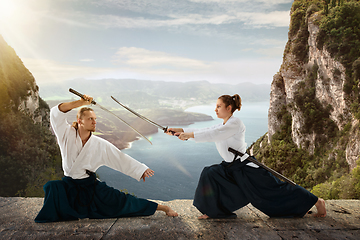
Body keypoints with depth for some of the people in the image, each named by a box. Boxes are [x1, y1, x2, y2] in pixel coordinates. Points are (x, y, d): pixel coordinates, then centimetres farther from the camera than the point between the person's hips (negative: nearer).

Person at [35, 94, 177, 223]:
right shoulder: (67, 135, -8)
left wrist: (141, 170, -7)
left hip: (91, 185, 0)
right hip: (69, 185, 1)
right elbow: (56, 113, -20)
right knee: (52, 187, -31)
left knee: (120, 201, -10)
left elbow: (120, 157, -3)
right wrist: (80, 103, -30)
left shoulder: (100, 144, -6)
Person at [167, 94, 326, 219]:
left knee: (276, 190, -2)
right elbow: (205, 131, 5)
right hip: (231, 168, 8)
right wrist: (180, 131, -4)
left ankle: (317, 201, 18)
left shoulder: (235, 124, -18)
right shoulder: (221, 126, 10)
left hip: (247, 168, -8)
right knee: (210, 174, -9)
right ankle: (213, 211, 4)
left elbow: (214, 135, -27)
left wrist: (190, 135, -27)